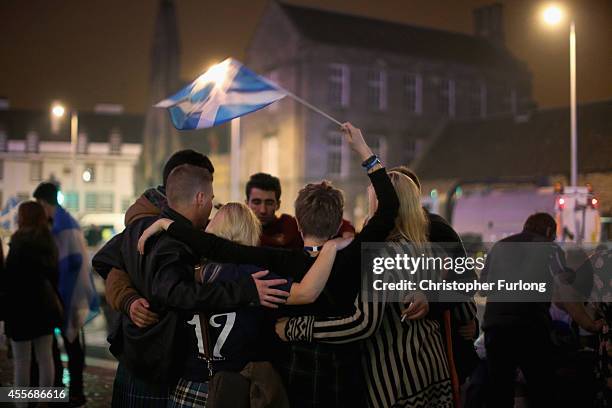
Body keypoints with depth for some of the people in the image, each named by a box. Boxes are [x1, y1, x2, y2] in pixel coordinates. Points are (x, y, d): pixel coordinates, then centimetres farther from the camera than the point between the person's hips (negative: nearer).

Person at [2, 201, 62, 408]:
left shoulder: (19, 244, -15)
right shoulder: (49, 243, 7)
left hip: (22, 307, -7)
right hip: (45, 306, 7)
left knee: (22, 361, 1)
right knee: (45, 356, 11)